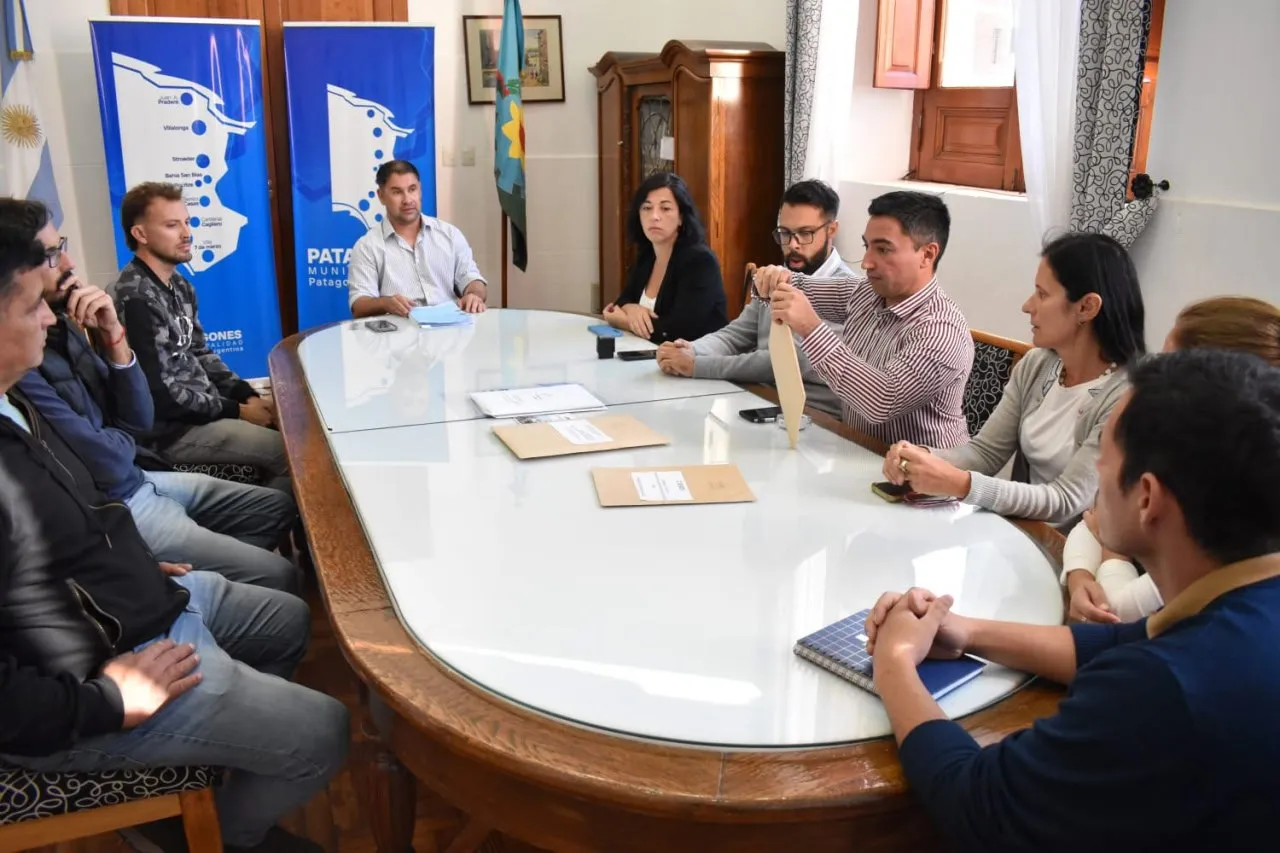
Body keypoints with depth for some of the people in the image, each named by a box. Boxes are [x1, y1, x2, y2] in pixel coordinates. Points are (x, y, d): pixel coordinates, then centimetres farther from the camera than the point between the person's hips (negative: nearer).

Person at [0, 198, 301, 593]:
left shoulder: (60, 325, 2)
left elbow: (138, 420, 2)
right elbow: (108, 462, -24)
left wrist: (113, 338, -12)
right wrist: (120, 439, 0)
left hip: (139, 480, 9)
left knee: (283, 508, 14)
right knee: (282, 577, -12)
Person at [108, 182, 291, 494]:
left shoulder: (178, 285, 9)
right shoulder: (135, 300, -20)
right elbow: (158, 394, -22)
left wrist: (248, 395, 1)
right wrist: (236, 411, -16)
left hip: (204, 405, 9)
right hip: (172, 428, -9)